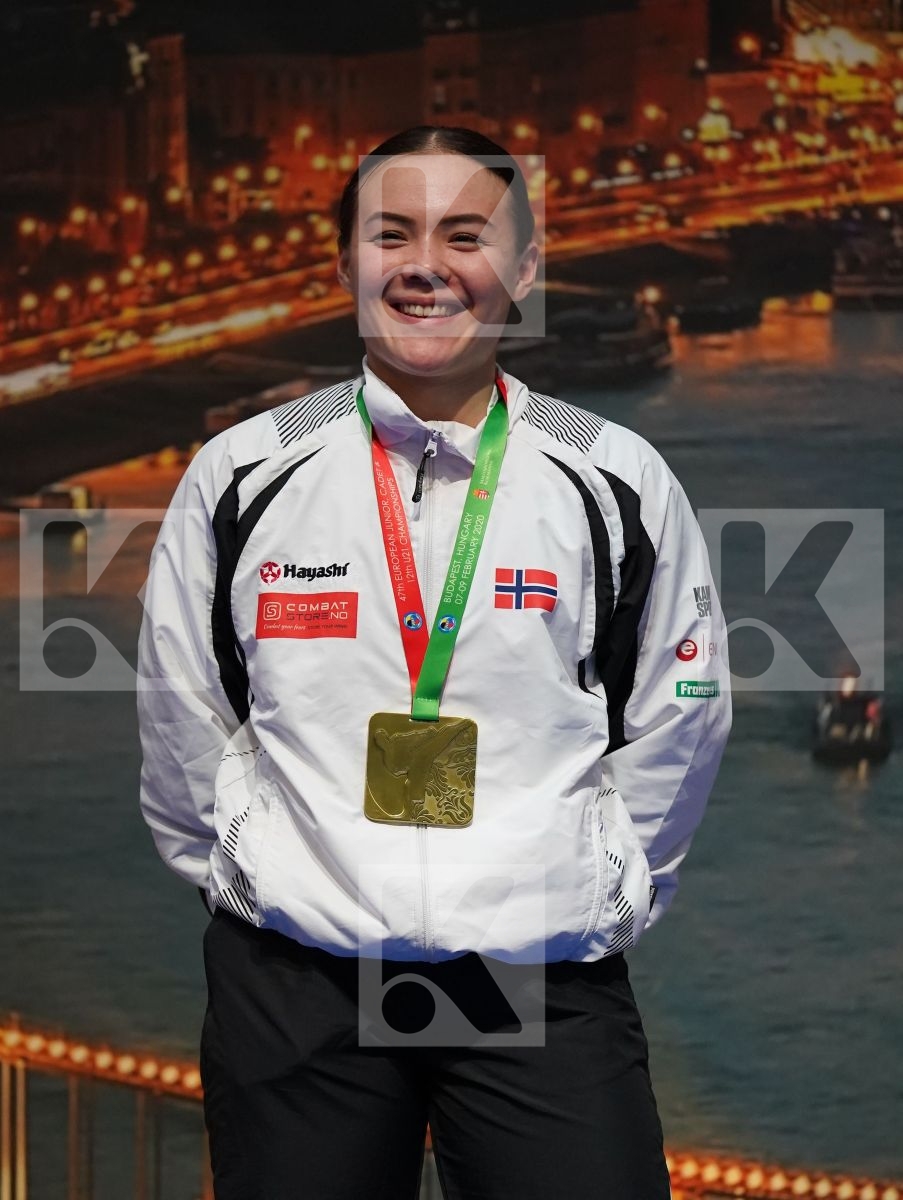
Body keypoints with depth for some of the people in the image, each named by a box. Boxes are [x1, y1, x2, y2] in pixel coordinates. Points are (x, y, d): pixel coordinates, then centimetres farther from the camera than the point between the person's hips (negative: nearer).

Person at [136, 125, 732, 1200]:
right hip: (291, 982, 1)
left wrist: (598, 897, 11)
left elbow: (675, 727, 10)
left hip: (547, 988, 0)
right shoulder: (241, 477, 2)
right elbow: (182, 722, 12)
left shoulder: (619, 484, 2)